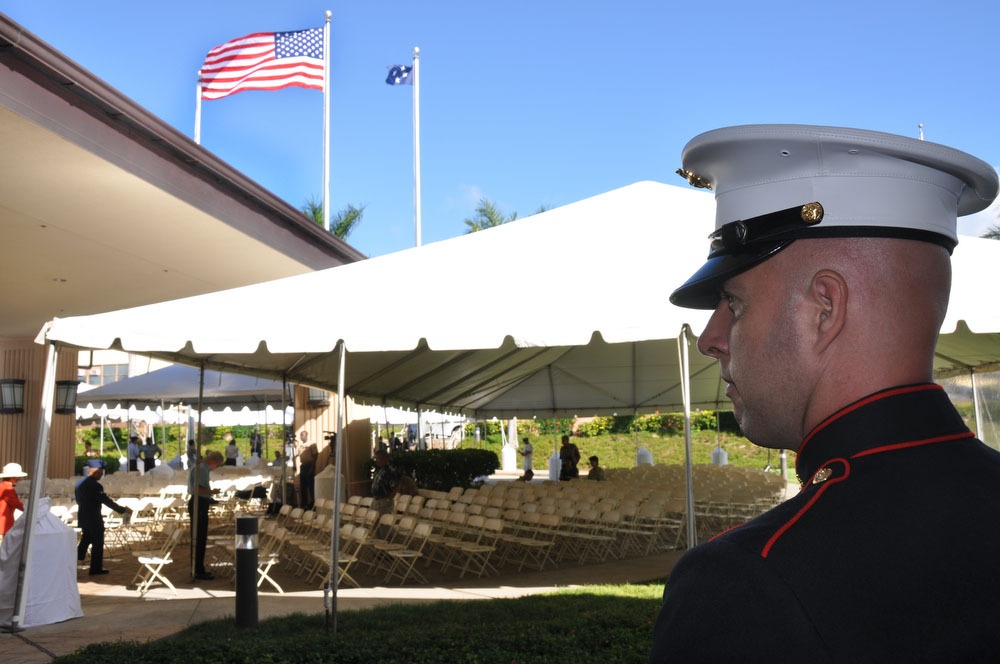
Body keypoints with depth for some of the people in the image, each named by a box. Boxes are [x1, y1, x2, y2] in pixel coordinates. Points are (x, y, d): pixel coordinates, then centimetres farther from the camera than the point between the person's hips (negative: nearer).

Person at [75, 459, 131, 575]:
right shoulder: (94, 485, -22)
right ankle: (96, 568, 12)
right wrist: (123, 510, -15)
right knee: (98, 543, 5)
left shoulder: (80, 482, 5)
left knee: (85, 539, 22)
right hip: (94, 518, -8)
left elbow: (78, 500, 15)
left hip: (82, 516, 8)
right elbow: (106, 501, -21)